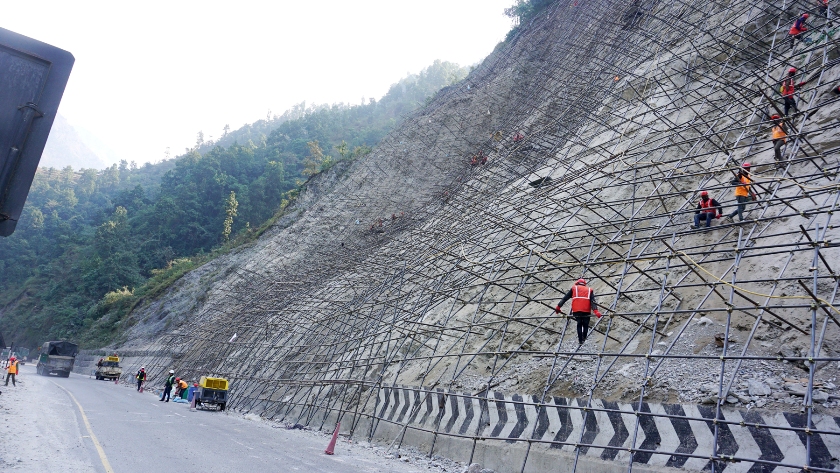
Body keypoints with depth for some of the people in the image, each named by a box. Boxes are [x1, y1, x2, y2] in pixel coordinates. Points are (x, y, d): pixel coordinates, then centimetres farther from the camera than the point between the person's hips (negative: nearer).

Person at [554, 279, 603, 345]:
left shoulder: (574, 288, 18)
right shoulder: (589, 290, 19)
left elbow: (565, 298, 12)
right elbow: (592, 301, 2)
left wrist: (558, 307, 13)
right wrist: (595, 311, -9)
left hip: (576, 310, 0)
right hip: (586, 311, 0)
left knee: (579, 324, 18)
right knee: (585, 325, 16)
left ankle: (580, 340, 13)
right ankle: (584, 338, 3)